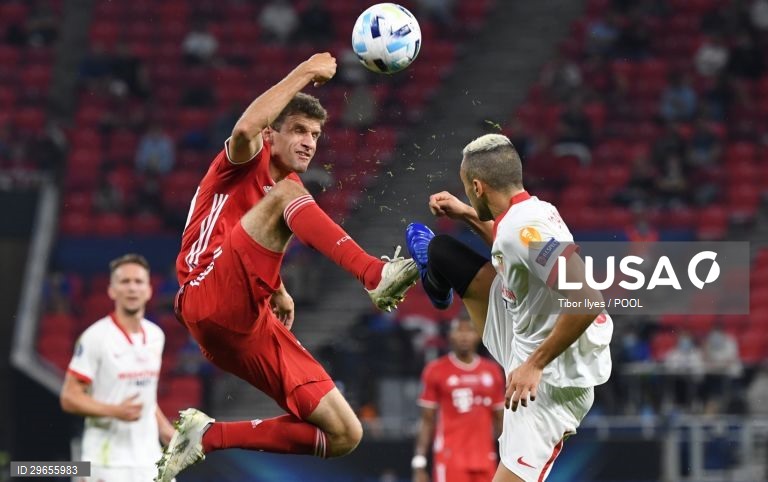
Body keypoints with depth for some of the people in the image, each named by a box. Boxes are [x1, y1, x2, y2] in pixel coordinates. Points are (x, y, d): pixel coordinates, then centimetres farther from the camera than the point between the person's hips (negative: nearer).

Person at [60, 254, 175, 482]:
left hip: (148, 462, 7)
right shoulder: (95, 337, -11)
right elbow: (69, 397, -11)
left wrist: (163, 427, 12)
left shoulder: (155, 335, 11)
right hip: (107, 463, -7)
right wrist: (115, 411, -23)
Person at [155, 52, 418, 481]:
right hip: (210, 303, -8)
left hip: (254, 324, 8)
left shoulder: (293, 189, 24)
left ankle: (210, 436, 6)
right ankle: (377, 274, -39)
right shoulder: (248, 163, 3)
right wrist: (304, 74, -19)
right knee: (287, 195, -25)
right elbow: (245, 130, -24)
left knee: (345, 435, -4)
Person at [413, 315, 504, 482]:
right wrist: (419, 465, -4)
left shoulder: (492, 371, 10)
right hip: (450, 459, -4)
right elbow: (427, 421, 2)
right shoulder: (436, 371, 0)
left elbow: (500, 420, 15)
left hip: (485, 461, 4)